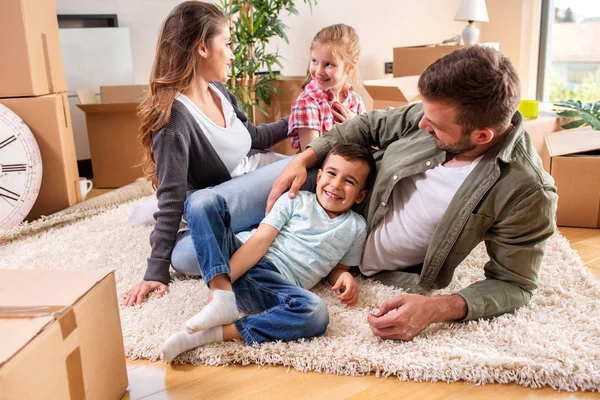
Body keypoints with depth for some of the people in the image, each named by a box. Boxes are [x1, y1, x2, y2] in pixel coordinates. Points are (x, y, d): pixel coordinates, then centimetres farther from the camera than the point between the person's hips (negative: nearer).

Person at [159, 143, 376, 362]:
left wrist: (345, 277, -5)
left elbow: (338, 267, 22)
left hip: (278, 286, 0)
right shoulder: (296, 200, 9)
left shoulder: (356, 227, 14)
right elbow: (260, 240, -2)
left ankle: (212, 334, -29)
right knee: (206, 199, -17)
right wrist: (223, 282, -15)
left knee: (315, 313, -35)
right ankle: (222, 296, -28)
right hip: (240, 266, 1)